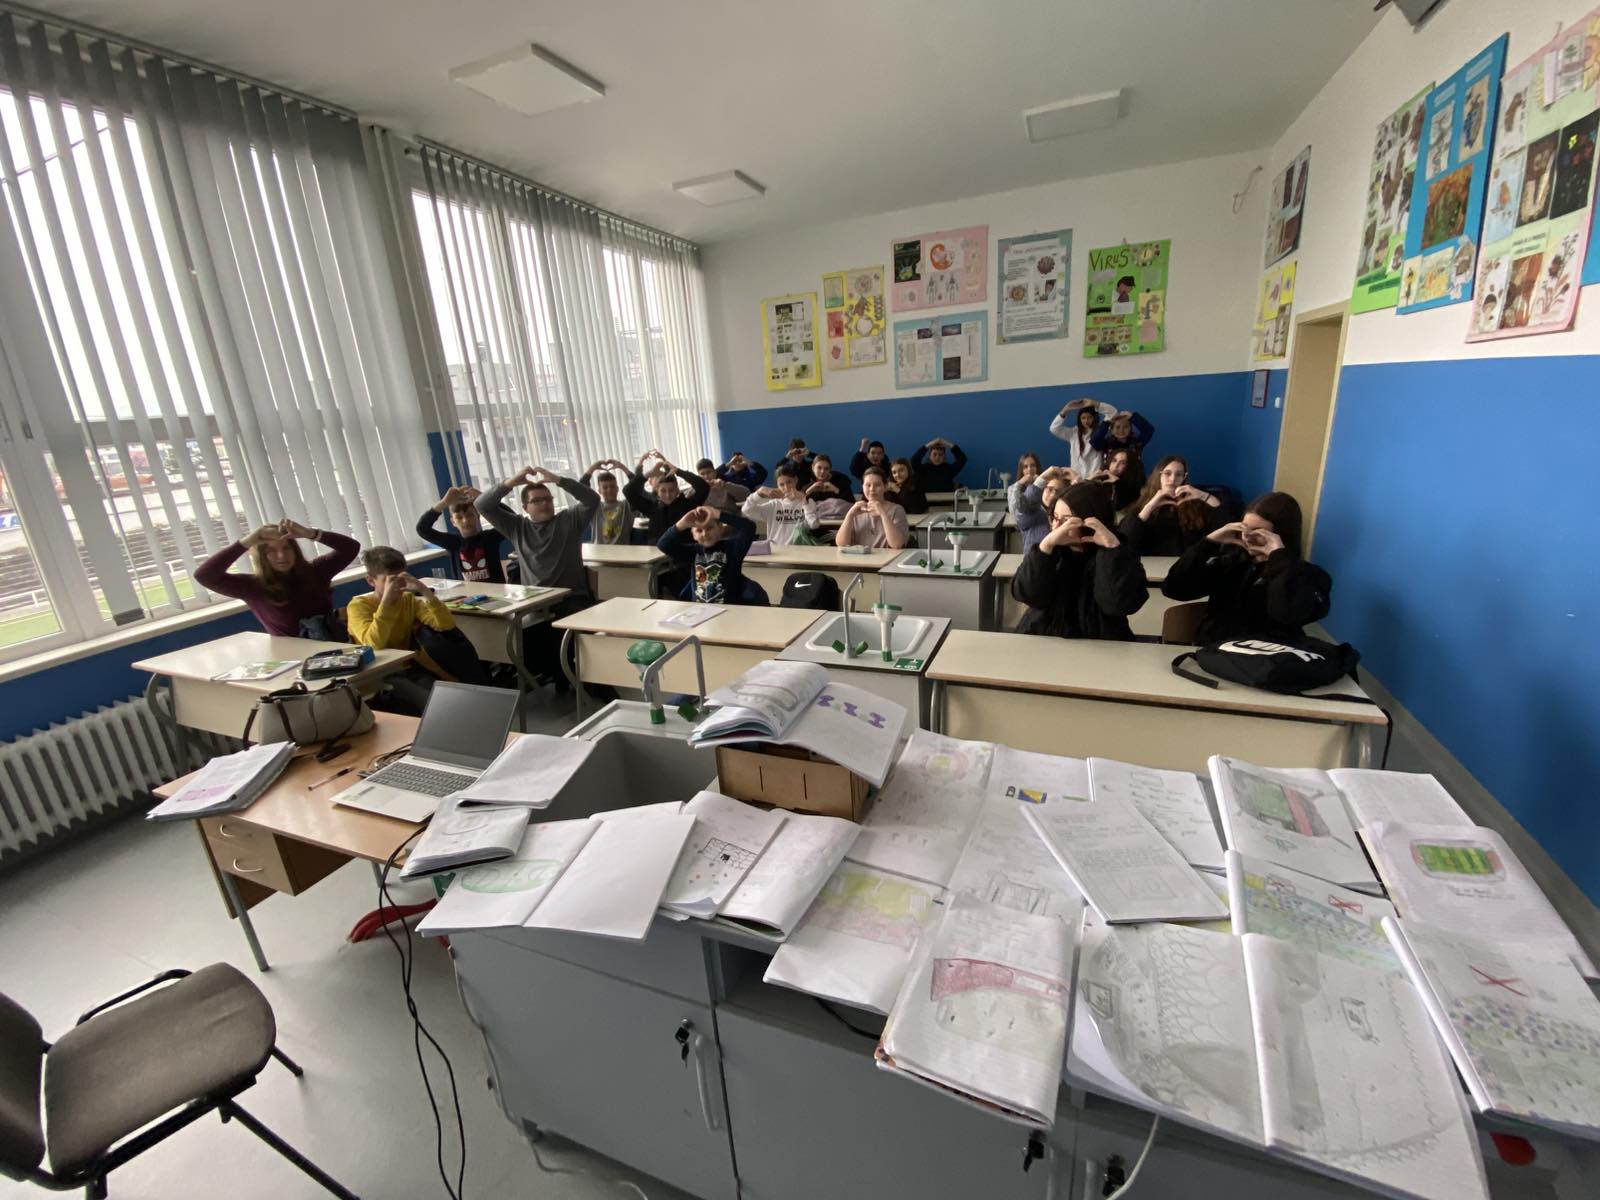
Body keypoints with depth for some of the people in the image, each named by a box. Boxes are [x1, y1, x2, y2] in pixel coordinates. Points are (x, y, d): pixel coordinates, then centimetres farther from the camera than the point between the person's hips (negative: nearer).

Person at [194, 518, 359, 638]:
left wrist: (310, 534, -13)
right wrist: (246, 542, -14)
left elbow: (351, 548, 0)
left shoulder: (314, 572, 7)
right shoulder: (254, 586, 4)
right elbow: (204, 576, -7)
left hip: (334, 649, 0)